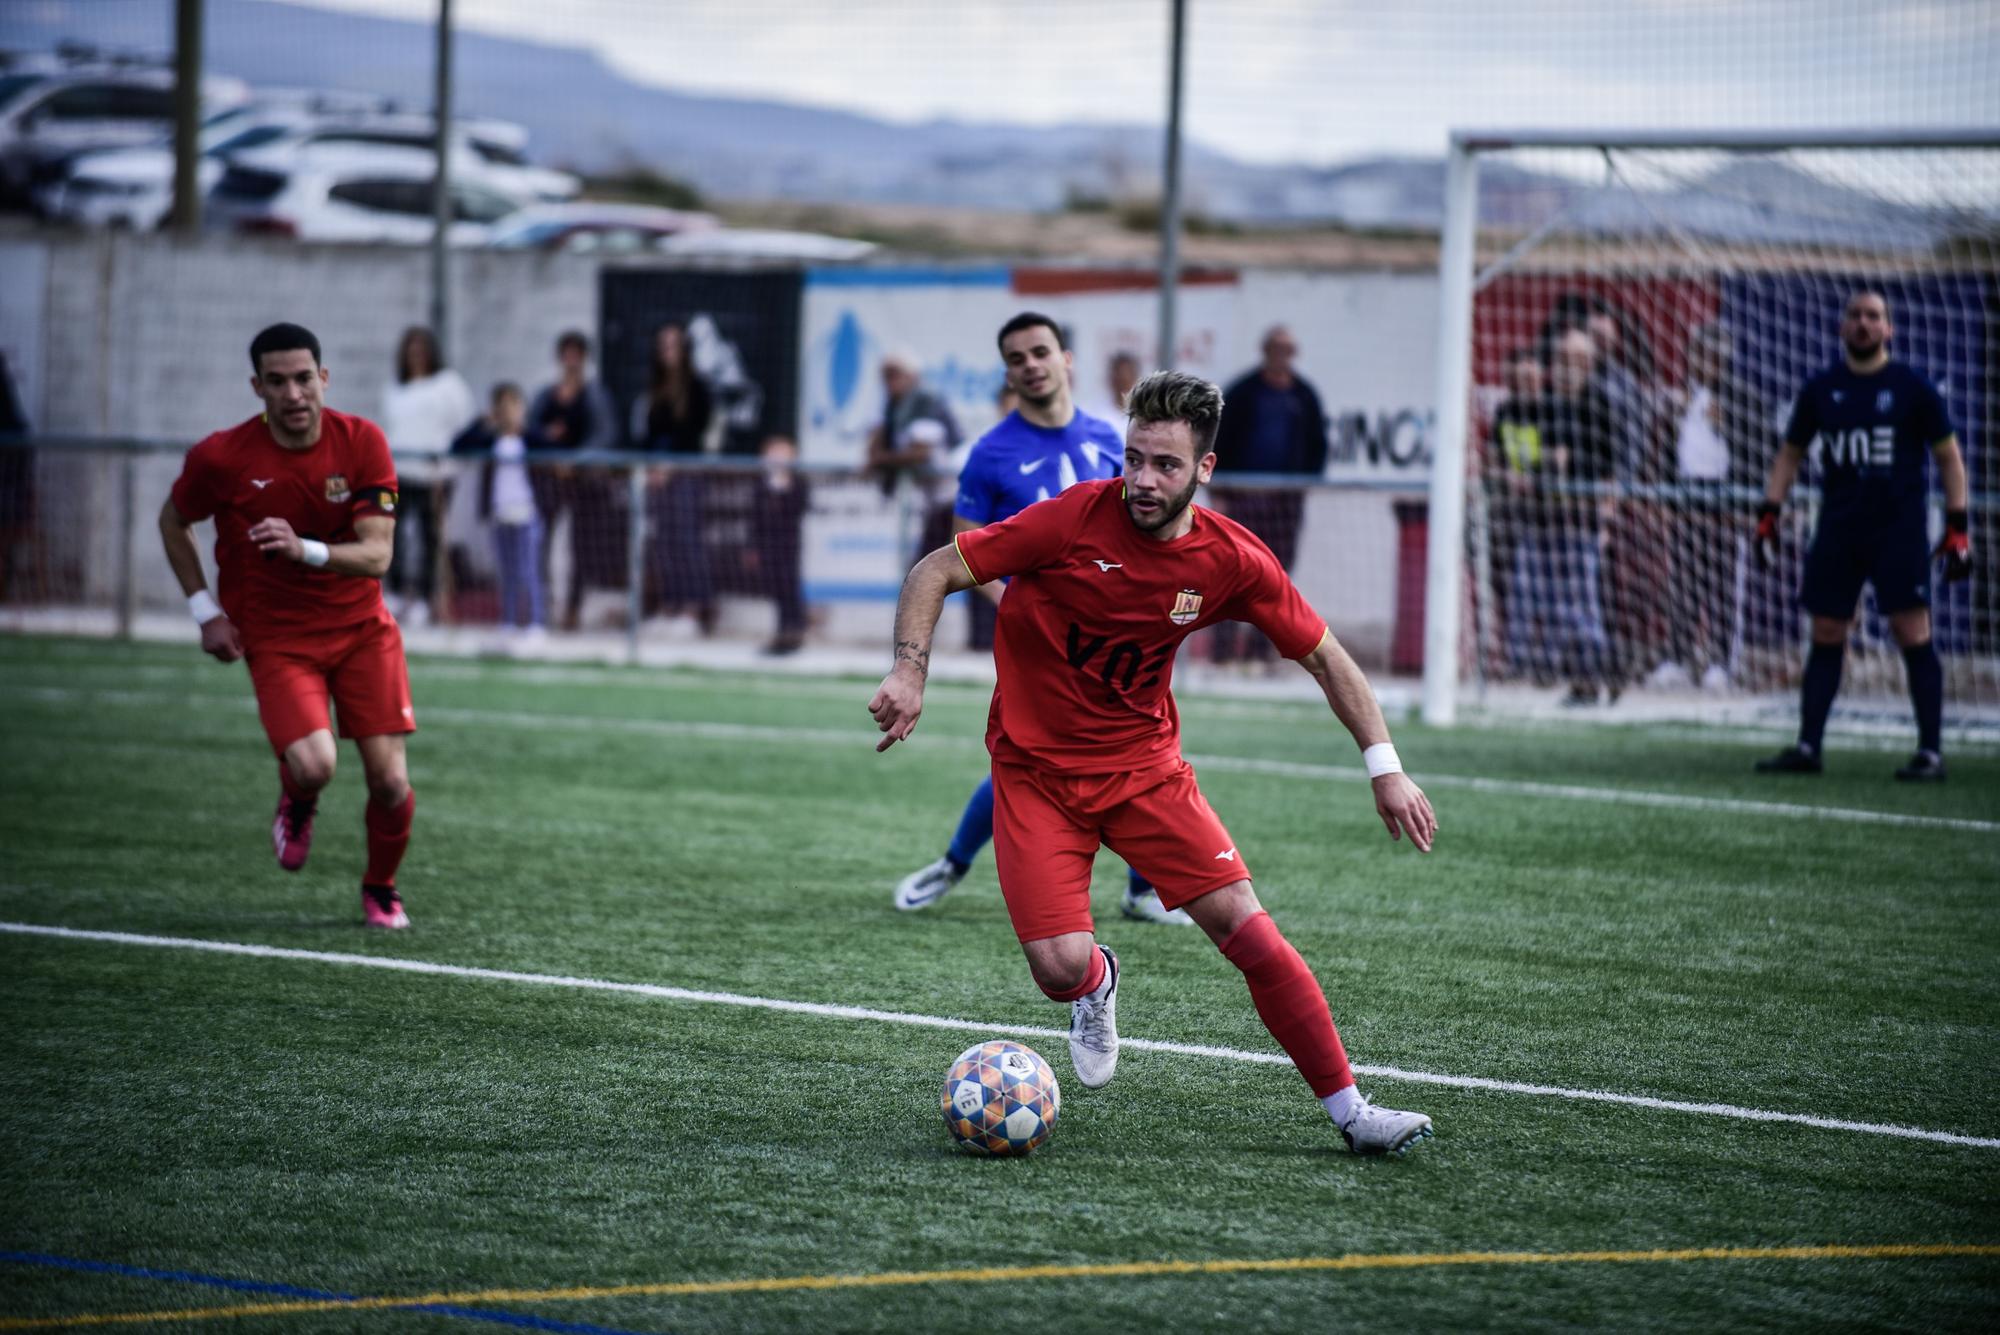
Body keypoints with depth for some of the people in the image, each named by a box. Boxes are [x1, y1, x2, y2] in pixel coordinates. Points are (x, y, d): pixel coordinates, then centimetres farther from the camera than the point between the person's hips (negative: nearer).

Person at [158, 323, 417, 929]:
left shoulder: (363, 442, -11)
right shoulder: (221, 458, -13)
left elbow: (376, 555, -14)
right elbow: (172, 522, 7)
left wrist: (305, 550, -32)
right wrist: (205, 610, -1)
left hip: (362, 628, 2)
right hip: (275, 638, -2)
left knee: (391, 781, -6)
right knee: (313, 765, -24)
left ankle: (381, 890, 24)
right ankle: (296, 804, 15)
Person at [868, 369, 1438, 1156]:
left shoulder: (1232, 561, -10)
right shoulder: (1075, 520, -19)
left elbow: (1322, 656, 4)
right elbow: (935, 573, -11)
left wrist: (1385, 768, -3)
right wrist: (909, 673, -26)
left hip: (1143, 763, 2)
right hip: (1037, 769, -2)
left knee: (1243, 924, -12)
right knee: (1060, 967, -16)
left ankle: (1348, 1110, -3)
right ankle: (1097, 985, 25)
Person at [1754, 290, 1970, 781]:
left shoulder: (1912, 388, -1)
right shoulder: (1821, 390, 8)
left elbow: (1948, 456, 3)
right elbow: (1790, 453, 17)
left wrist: (1958, 528, -3)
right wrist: (1768, 513, 7)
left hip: (1899, 528, -3)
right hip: (1837, 528, 3)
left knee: (1914, 635, -8)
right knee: (1825, 636, 4)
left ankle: (1931, 752, -5)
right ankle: (1807, 748, 10)